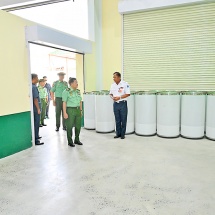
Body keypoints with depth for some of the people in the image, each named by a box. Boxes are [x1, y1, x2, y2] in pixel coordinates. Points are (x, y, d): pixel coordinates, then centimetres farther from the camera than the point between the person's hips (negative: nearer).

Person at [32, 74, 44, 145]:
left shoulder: (32, 86, 8)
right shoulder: (34, 87, -19)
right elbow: (35, 99, -22)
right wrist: (38, 109, -18)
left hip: (33, 108, 9)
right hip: (35, 108, -9)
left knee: (35, 123, 20)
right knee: (36, 124, -2)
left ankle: (36, 136, 33)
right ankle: (36, 140, 4)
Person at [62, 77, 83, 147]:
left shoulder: (78, 91, 10)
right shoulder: (66, 91, -8)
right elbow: (64, 103, -10)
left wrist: (81, 110, 13)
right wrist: (65, 112, -14)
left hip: (78, 110, 6)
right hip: (70, 110, -6)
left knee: (78, 125, 10)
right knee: (70, 126, 2)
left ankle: (77, 140, 26)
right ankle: (70, 141, 16)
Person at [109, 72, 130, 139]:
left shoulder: (125, 84, -8)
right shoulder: (113, 85, 8)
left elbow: (128, 94, -11)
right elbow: (111, 94, 16)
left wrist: (119, 97, -17)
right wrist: (112, 97, -5)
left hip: (123, 103, -4)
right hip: (115, 104, 5)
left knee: (123, 120, 2)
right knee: (117, 120, 10)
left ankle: (123, 134, 13)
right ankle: (118, 133, 21)